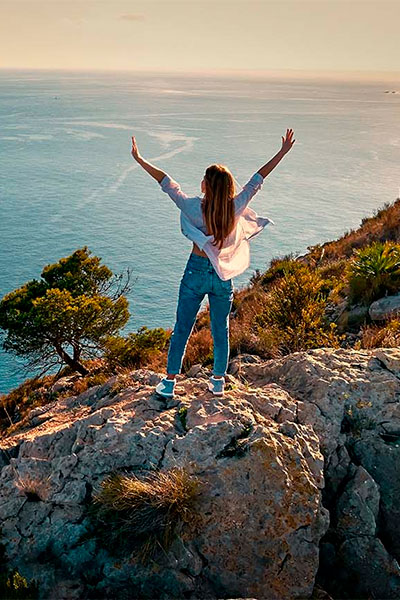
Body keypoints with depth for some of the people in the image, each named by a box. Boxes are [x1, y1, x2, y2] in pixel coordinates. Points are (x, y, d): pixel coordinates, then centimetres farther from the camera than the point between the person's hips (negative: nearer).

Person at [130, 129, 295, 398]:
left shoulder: (194, 208, -17)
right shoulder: (236, 207, -10)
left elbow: (166, 182, -10)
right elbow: (258, 178, -3)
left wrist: (140, 160, -2)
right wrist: (283, 152, 7)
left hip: (196, 272, -2)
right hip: (224, 277, 2)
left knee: (182, 329, 9)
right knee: (221, 330, 16)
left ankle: (170, 382, 18)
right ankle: (218, 382, 28)